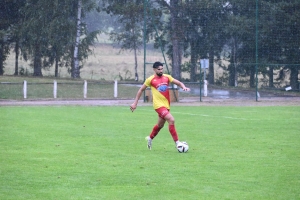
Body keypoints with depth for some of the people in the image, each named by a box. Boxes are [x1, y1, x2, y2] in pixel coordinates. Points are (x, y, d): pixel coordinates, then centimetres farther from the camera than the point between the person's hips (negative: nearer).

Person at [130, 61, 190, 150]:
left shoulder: (167, 77, 6)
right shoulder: (150, 79, -4)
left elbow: (179, 83, 6)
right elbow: (141, 90, 6)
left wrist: (183, 87, -18)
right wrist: (135, 103, 5)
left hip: (166, 105, 6)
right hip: (159, 105, -6)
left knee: (160, 125, 21)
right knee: (171, 120, -23)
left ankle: (150, 138, 47)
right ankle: (177, 143, -20)